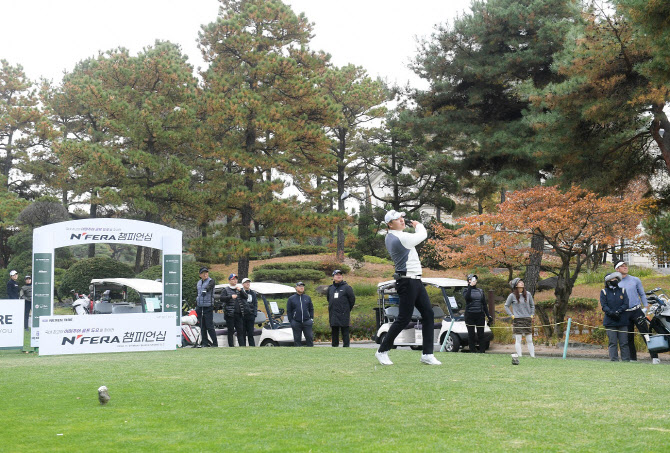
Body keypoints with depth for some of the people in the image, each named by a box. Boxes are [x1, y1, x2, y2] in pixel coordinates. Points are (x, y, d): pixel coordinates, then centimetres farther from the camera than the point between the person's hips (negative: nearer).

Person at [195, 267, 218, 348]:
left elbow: (209, 286, -28)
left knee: (209, 326, -8)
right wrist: (196, 305, 24)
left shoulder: (211, 281, -4)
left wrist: (205, 290, -49)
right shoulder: (199, 282, 16)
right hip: (200, 307, 6)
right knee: (202, 327, 7)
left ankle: (215, 343, 0)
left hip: (208, 307, -6)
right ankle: (205, 342, 12)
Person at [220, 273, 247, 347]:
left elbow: (245, 297, 5)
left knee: (240, 331, 0)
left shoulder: (240, 289, 17)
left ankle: (242, 346, -2)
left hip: (239, 314, 3)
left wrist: (240, 291, -11)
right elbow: (222, 298, -10)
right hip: (230, 314, -3)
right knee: (231, 331, -2)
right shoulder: (225, 290, 5)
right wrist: (231, 296, -25)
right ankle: (231, 346, 1)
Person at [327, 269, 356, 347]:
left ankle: (346, 346, -3)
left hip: (344, 315, -4)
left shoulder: (347, 288, -2)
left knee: (345, 332, -5)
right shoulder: (330, 288, 11)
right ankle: (334, 345, 14)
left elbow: (352, 299, 2)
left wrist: (347, 310, 6)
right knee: (334, 332, 8)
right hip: (333, 315, 4)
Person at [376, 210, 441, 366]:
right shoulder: (400, 238, -18)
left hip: (416, 282, 10)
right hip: (407, 281, -10)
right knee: (403, 319, -5)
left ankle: (427, 354, 6)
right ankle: (382, 351, 8)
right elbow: (422, 235, -9)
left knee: (428, 314, 6)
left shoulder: (389, 237, 11)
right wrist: (417, 225, 9)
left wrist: (414, 227, 11)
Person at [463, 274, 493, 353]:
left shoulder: (481, 291, 15)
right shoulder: (466, 290, 5)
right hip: (470, 315, -2)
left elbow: (484, 304, 17)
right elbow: (467, 297, -19)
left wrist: (488, 316, 11)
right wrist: (470, 286, -22)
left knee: (481, 334, -1)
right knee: (471, 334, 0)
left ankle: (482, 351, 2)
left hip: (480, 315, 2)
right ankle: (473, 351, 5)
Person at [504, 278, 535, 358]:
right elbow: (506, 306, 5)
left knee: (529, 340, 5)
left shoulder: (528, 294, 7)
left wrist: (532, 315, 10)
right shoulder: (512, 295, -2)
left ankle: (533, 356, 8)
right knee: (518, 340, -2)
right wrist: (512, 315, -3)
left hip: (527, 319, 3)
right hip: (517, 320, -3)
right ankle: (519, 356, 1)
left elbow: (532, 305, 18)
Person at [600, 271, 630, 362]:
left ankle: (626, 360, 3)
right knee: (612, 342, -3)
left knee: (624, 343, 0)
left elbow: (626, 304, 2)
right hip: (610, 322, -1)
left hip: (622, 321, 1)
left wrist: (618, 312, -14)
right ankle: (614, 360, -1)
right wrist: (611, 313, -20)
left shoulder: (622, 291, 12)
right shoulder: (604, 292, 7)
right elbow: (604, 306, -3)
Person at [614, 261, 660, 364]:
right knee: (629, 338, 5)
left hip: (637, 311, -1)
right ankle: (633, 359, 14)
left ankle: (654, 357, -9)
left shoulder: (635, 280, 6)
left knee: (646, 334, -8)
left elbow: (642, 295, 9)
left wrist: (645, 307, 0)